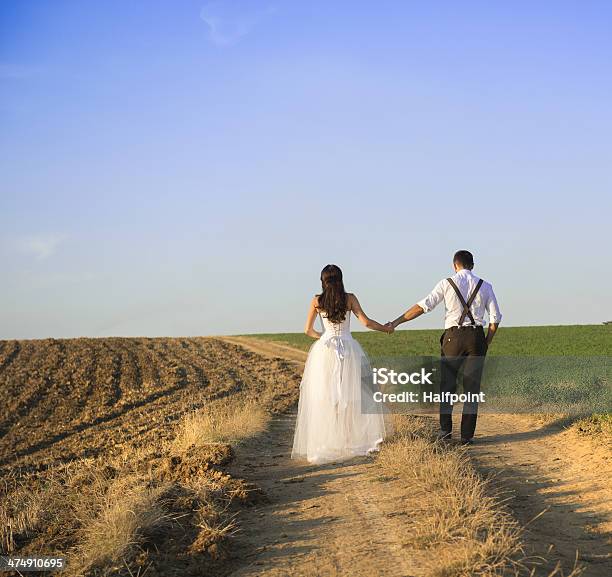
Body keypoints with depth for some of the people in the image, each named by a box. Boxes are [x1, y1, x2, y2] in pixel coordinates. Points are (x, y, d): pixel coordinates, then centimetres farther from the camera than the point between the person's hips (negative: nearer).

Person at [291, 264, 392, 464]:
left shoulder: (317, 301, 0)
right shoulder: (350, 298, -3)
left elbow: (308, 330, 3)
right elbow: (366, 322, -5)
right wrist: (386, 328, 11)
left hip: (325, 350, 0)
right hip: (348, 348, 0)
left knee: (324, 398, 6)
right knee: (353, 395, 8)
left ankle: (326, 443, 5)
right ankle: (356, 439, 7)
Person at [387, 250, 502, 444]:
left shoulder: (447, 284, -1)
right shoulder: (485, 286, 6)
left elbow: (423, 306, -7)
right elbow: (495, 317, 3)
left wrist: (396, 322, -5)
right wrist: (487, 342, 13)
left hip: (453, 336, -1)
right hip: (476, 337, 2)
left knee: (447, 384, 11)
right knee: (472, 386, 6)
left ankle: (445, 429, 0)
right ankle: (467, 435, 3)